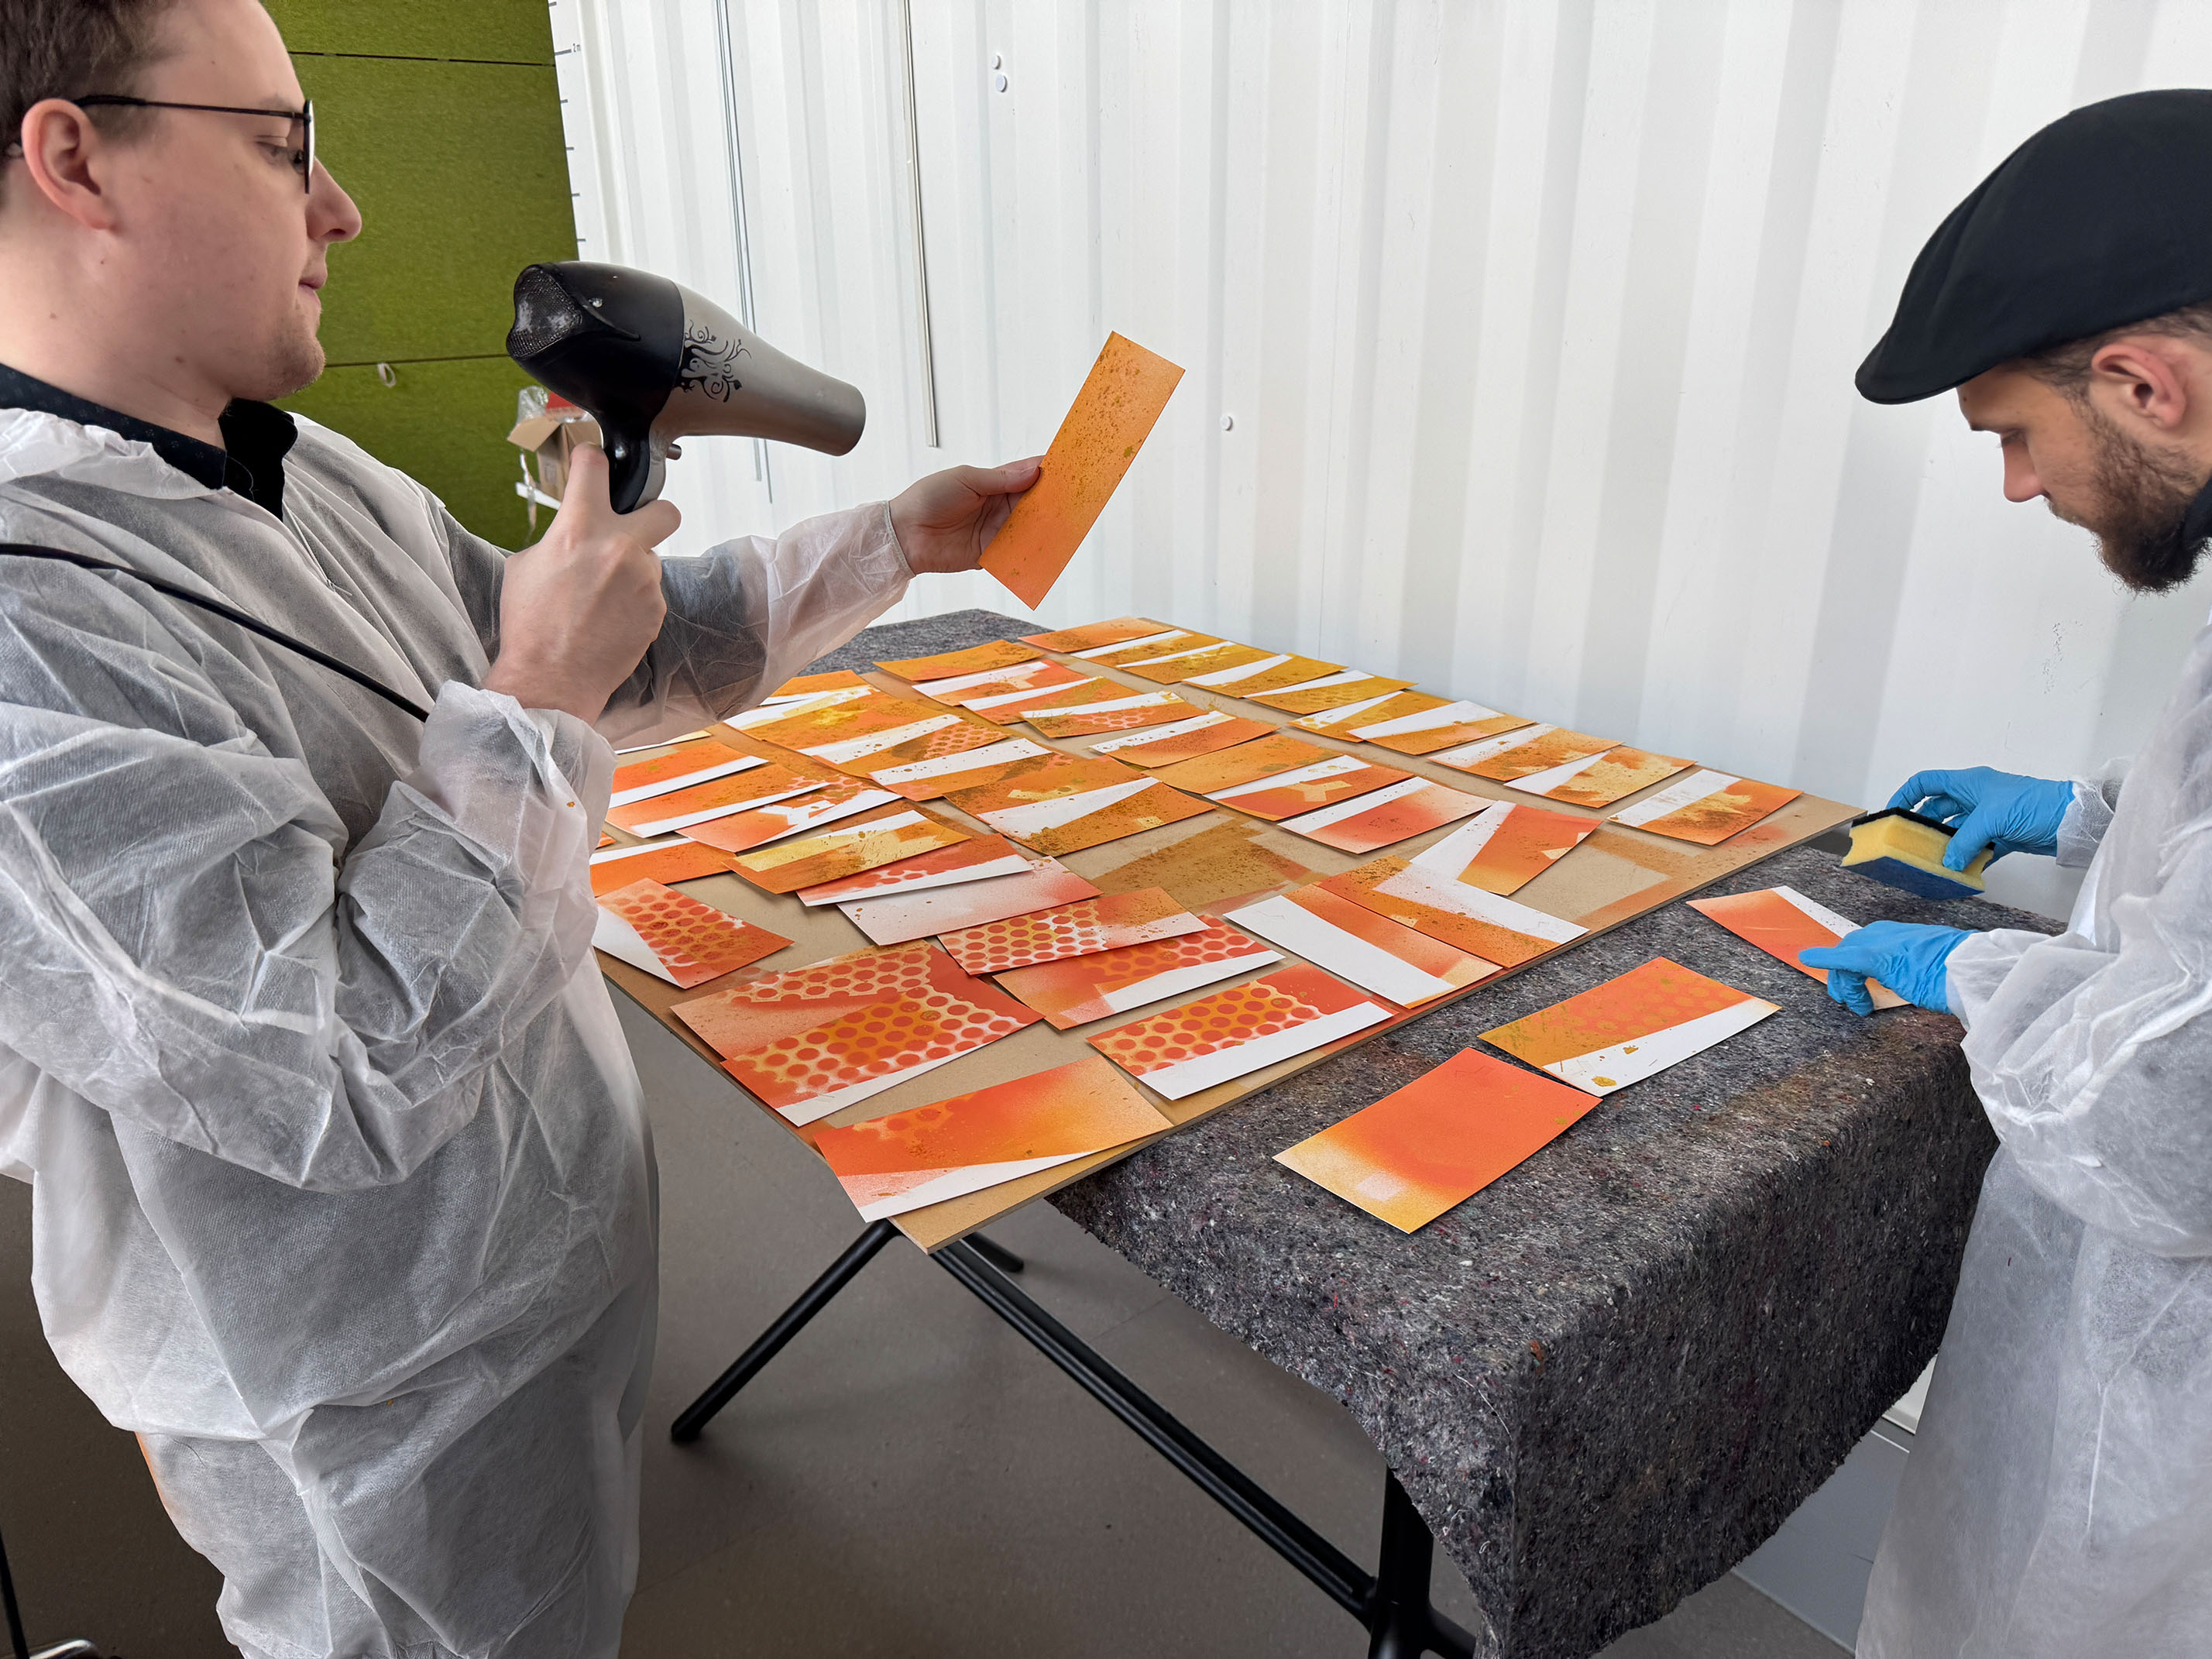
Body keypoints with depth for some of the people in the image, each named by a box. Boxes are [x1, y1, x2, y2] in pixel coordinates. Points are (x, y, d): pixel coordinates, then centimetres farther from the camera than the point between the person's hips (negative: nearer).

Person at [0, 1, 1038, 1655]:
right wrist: (534, 703, -24)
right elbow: (347, 1067, -32)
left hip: (555, 1237, 8)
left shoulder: (315, 478, 0)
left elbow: (612, 663, 11)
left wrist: (890, 542, 10)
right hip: (372, 1393, -8)